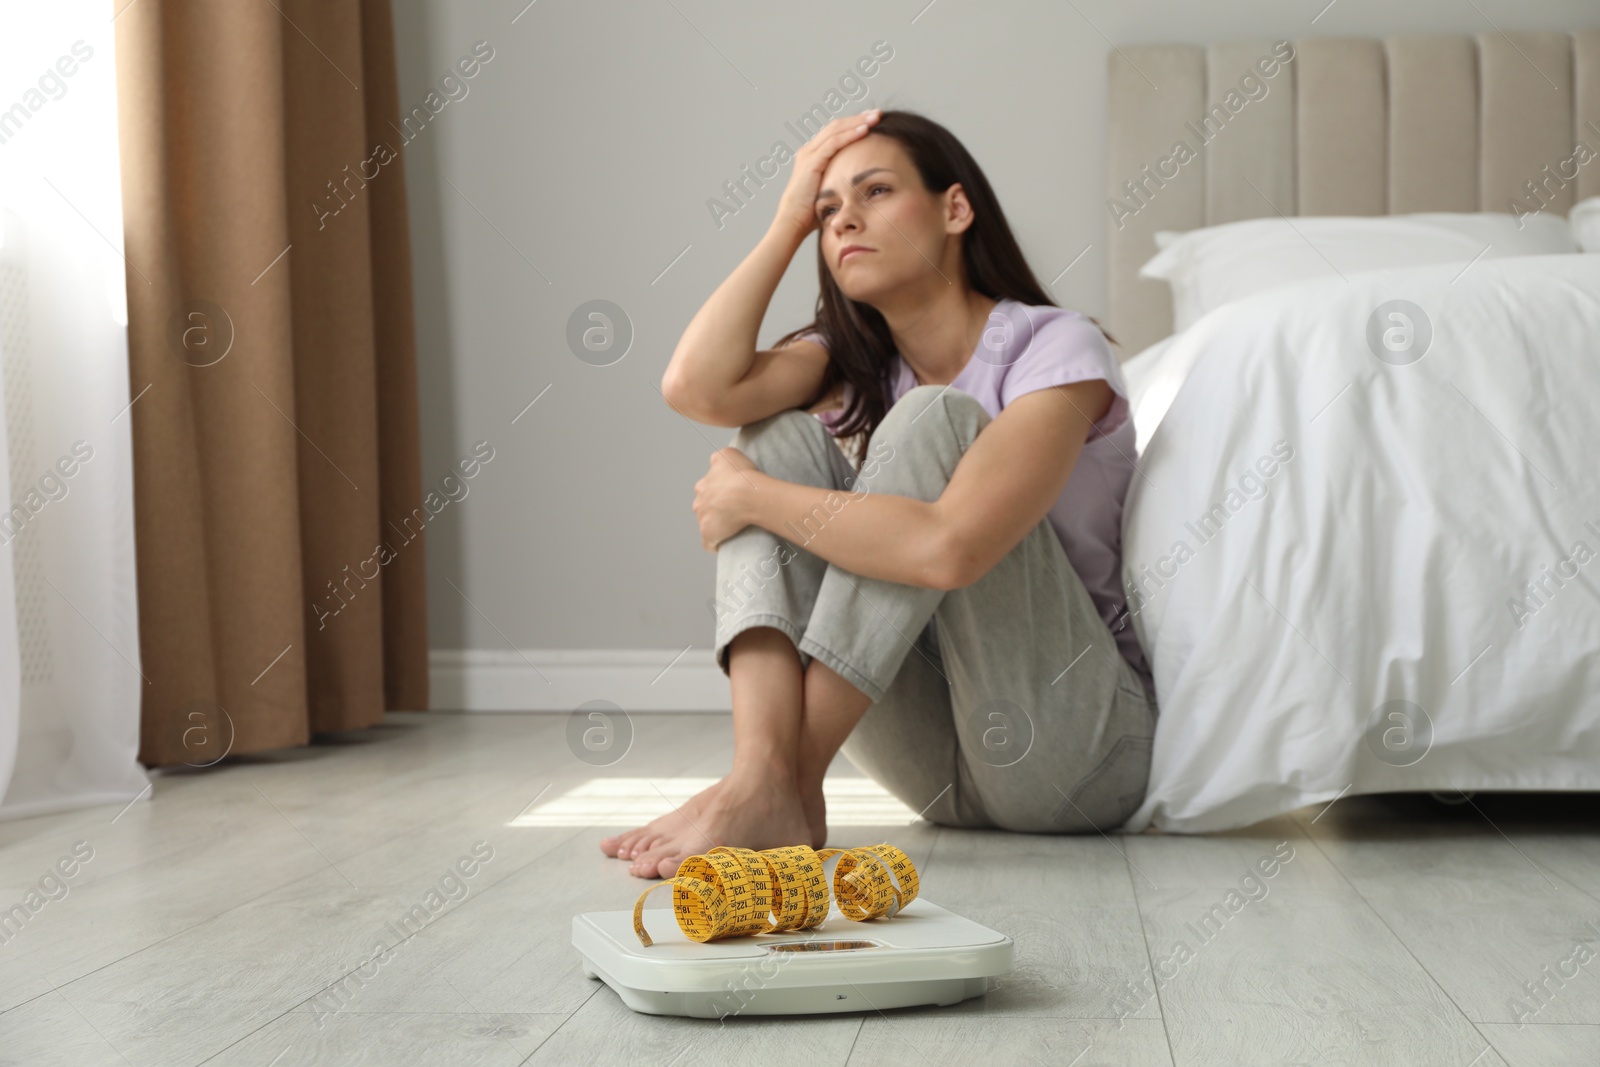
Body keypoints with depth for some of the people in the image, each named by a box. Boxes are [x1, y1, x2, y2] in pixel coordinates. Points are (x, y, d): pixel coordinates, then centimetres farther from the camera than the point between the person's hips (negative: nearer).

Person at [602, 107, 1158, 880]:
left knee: (930, 421, -23)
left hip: (1082, 752, -5)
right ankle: (764, 777, -29)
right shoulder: (853, 361, 9)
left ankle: (788, 780, -28)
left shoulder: (1055, 349, -11)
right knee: (781, 438, -9)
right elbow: (696, 386, -12)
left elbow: (946, 548, -29)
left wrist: (753, 497, -17)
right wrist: (789, 220, -2)